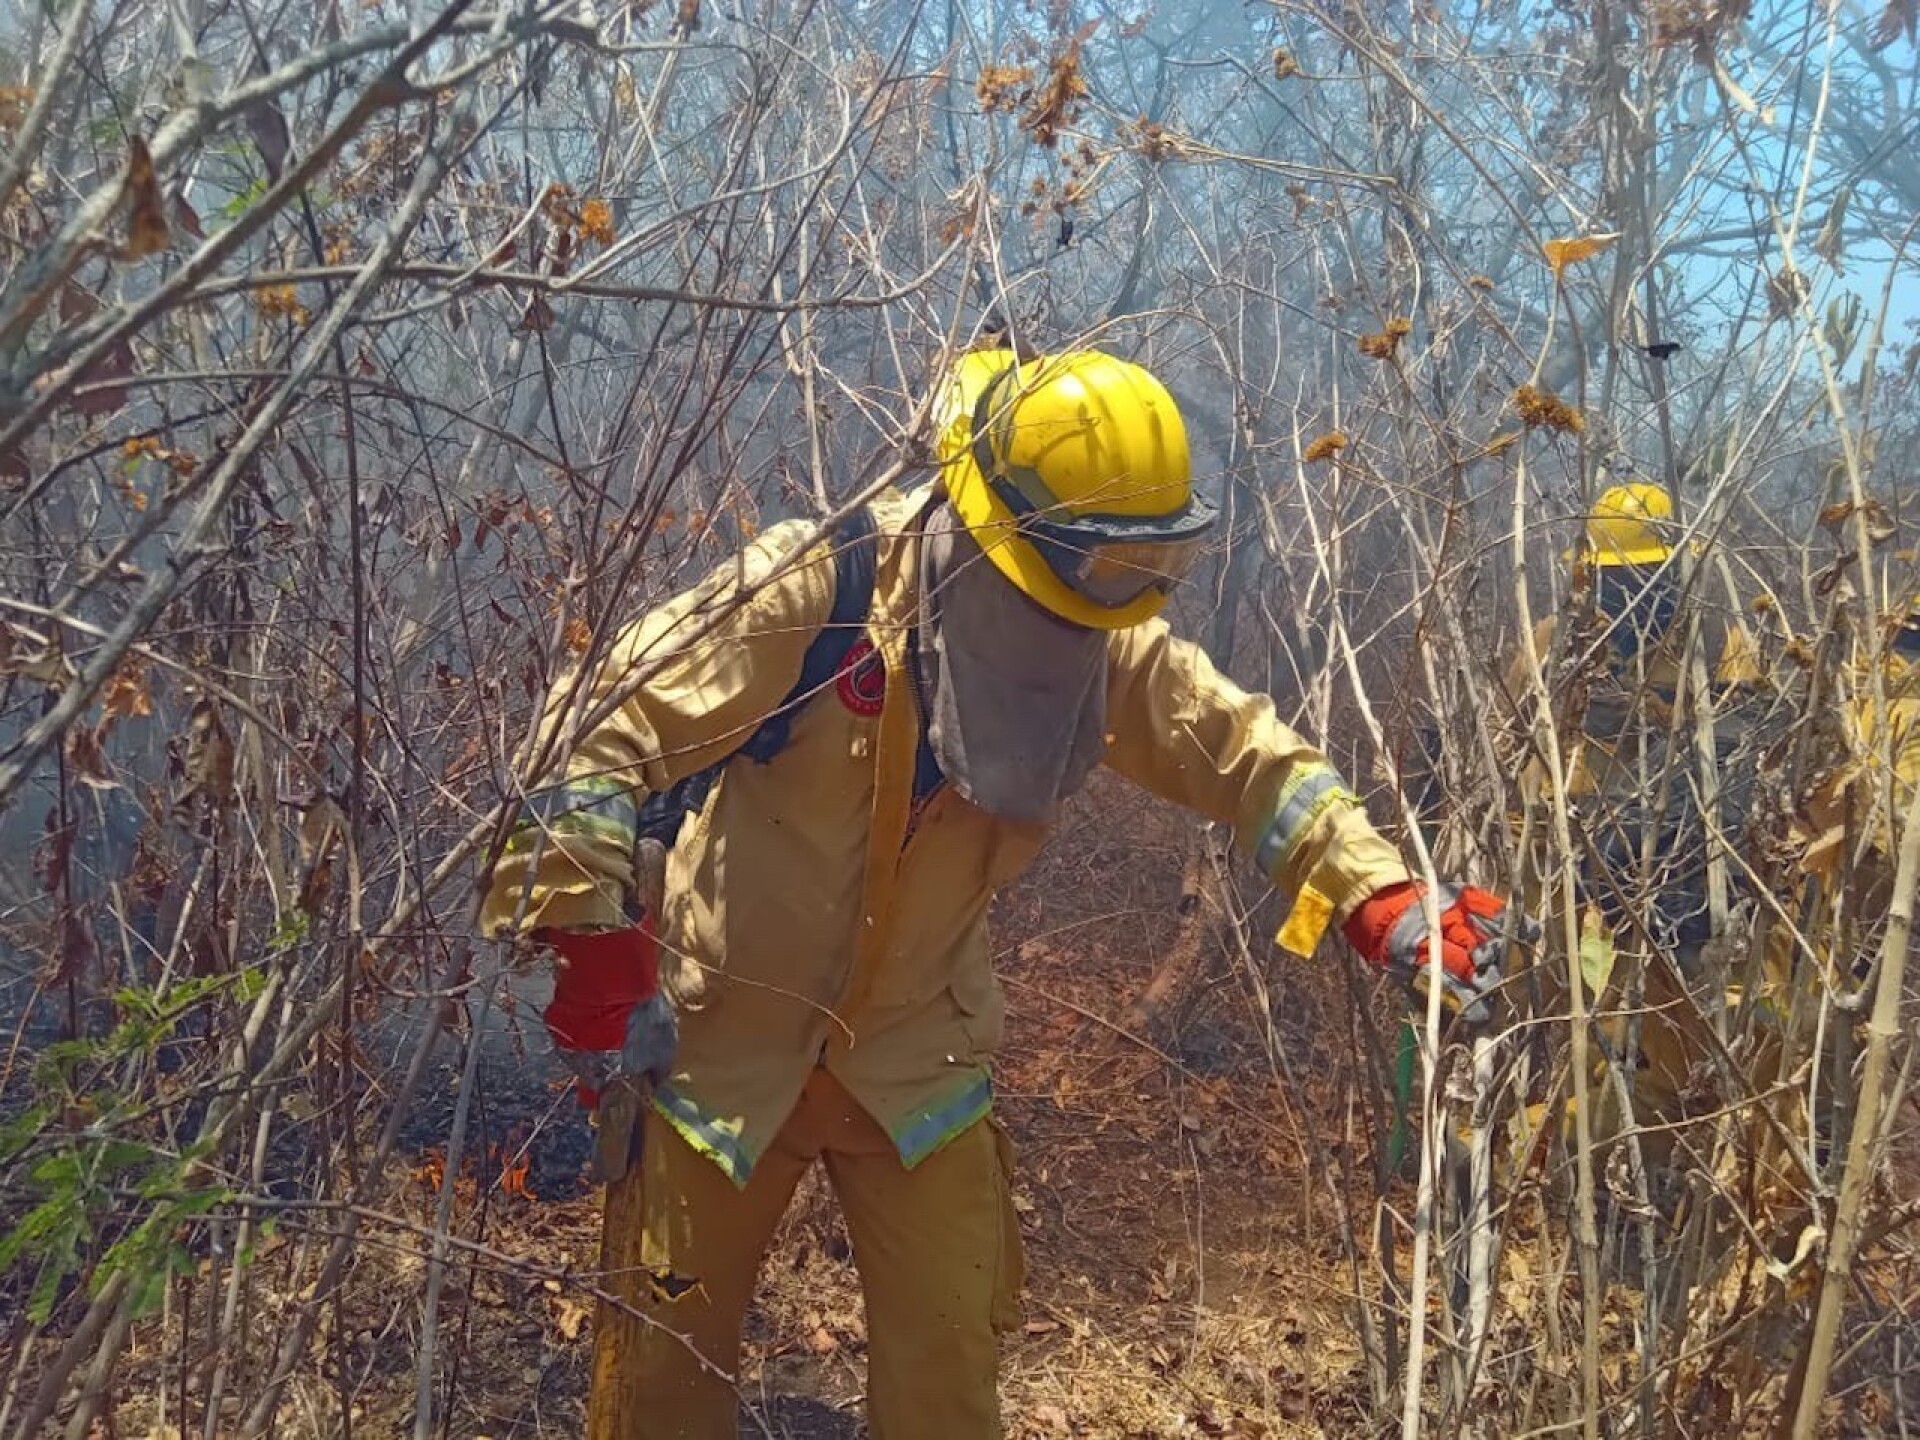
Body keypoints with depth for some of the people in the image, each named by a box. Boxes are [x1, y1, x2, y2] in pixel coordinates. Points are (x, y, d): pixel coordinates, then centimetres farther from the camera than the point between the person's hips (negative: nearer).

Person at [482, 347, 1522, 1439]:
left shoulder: (1112, 653, -10)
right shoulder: (815, 591, -25)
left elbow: (1246, 756, -2)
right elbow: (604, 725, -23)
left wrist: (1386, 902, -15)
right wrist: (591, 940, -28)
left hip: (920, 1061, 3)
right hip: (725, 1035, -2)